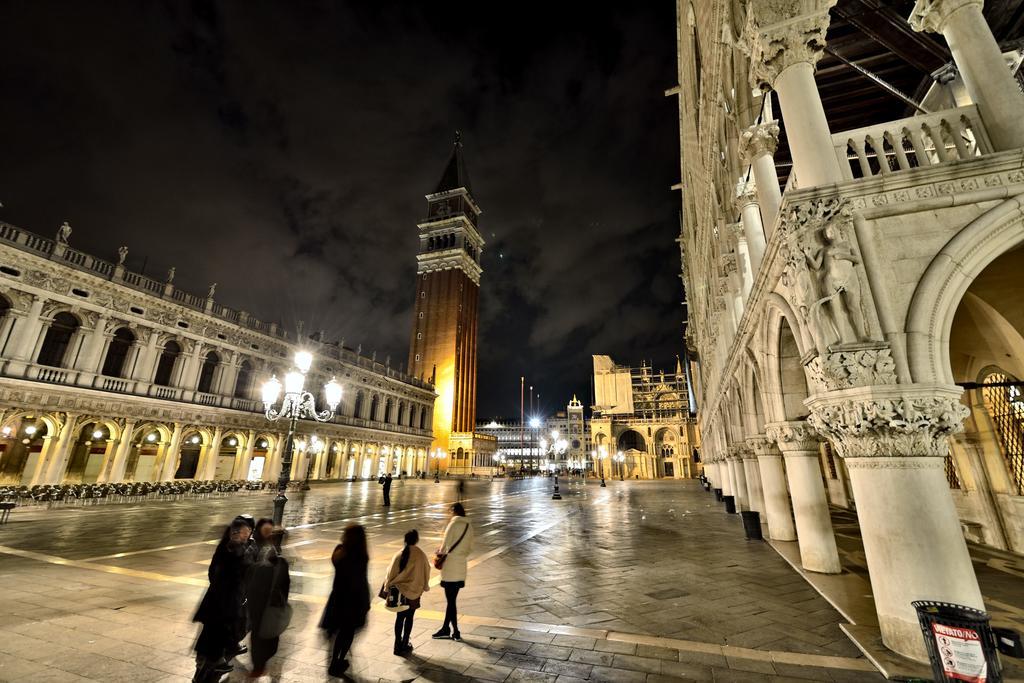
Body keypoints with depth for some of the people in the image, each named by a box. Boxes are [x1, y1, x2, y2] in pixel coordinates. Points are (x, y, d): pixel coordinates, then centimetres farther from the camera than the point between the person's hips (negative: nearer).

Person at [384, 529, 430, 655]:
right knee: (409, 618, 14)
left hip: (398, 591, 2)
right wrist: (425, 587, 11)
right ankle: (405, 645, 21)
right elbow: (426, 573, -5)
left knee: (400, 617, 17)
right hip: (413, 592, -2)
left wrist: (387, 588, 5)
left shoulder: (398, 554, -7)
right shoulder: (421, 555, -14)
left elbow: (391, 573, -5)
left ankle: (398, 645, 24)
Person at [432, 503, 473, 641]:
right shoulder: (469, 527, 6)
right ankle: (445, 628, 28)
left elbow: (445, 544, -15)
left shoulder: (453, 524, -15)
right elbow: (470, 548, 11)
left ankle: (456, 632, 13)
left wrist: (440, 553, 3)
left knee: (451, 600, 5)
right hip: (461, 567, 7)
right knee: (451, 599, 17)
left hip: (450, 567, -7)